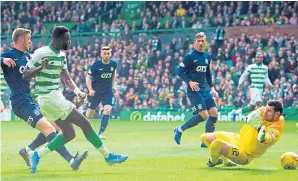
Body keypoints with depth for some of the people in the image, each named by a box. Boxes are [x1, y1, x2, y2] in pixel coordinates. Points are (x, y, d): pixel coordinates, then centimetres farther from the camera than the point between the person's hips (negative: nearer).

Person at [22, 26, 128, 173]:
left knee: (69, 134, 8)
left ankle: (36, 155, 11)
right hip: (49, 98, -9)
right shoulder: (41, 53, -14)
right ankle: (107, 156, 3)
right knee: (85, 124, -6)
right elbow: (25, 75, -13)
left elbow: (66, 78, 13)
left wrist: (77, 91, -5)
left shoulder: (61, 55, 11)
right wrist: (41, 67, -30)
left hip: (56, 97, 9)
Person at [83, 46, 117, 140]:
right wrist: (90, 90, -22)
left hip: (108, 92, 2)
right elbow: (88, 77, -9)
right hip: (96, 92, -2)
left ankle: (100, 133, -14)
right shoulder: (96, 65, -14)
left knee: (107, 110, -20)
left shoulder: (113, 64, -4)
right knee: (89, 115, 6)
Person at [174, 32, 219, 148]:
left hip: (204, 90, 7)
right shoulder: (190, 56, -7)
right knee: (203, 115, -17)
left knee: (214, 113, -3)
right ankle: (179, 130, 0)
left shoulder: (207, 56, 13)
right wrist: (190, 82, -23)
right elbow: (180, 72, -9)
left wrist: (212, 88, 21)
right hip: (193, 90, -7)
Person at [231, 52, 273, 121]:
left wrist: (270, 84, 5)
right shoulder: (251, 67, -4)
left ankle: (235, 112, 25)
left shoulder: (265, 68, 10)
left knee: (251, 107, 10)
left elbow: (266, 78, 21)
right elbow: (244, 76, 4)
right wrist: (240, 85, -2)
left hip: (261, 89, 6)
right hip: (254, 88, -6)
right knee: (259, 103, -23)